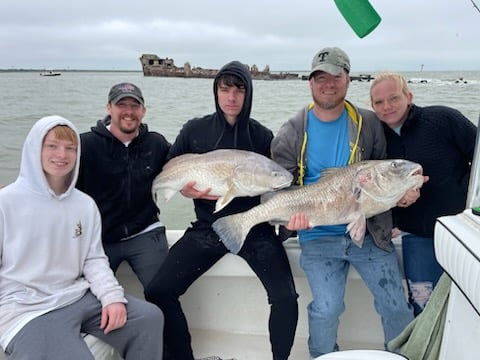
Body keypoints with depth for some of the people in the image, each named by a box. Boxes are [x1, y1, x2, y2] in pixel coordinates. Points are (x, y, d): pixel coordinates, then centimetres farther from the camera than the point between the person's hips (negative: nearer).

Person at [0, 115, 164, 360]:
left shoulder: (85, 205, 7)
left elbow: (94, 259, 5)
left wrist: (112, 296, -10)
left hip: (79, 297, 5)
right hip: (27, 310, -5)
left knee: (150, 317, -2)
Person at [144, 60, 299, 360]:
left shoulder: (262, 136, 0)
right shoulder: (195, 130, 2)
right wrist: (185, 188, -10)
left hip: (254, 229, -1)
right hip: (207, 228, 2)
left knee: (286, 298, -17)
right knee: (158, 292, -8)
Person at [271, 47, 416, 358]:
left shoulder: (369, 124, 2)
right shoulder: (292, 133, 0)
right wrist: (291, 212, -20)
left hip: (370, 231, 2)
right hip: (318, 237, -1)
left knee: (397, 307, 5)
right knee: (326, 310, -8)